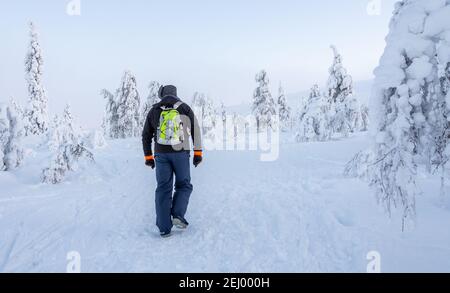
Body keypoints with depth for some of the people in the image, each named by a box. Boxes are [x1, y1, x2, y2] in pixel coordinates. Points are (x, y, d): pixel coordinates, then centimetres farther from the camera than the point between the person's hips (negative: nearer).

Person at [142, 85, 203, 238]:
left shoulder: (154, 110, 9)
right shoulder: (185, 108, 4)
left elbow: (146, 136, 12)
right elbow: (196, 131, 0)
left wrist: (148, 156, 20)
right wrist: (198, 153, 5)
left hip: (161, 154, 2)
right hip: (181, 153, -2)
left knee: (163, 189, 7)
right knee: (184, 186, 14)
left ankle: (164, 228, 5)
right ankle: (177, 215, -6)